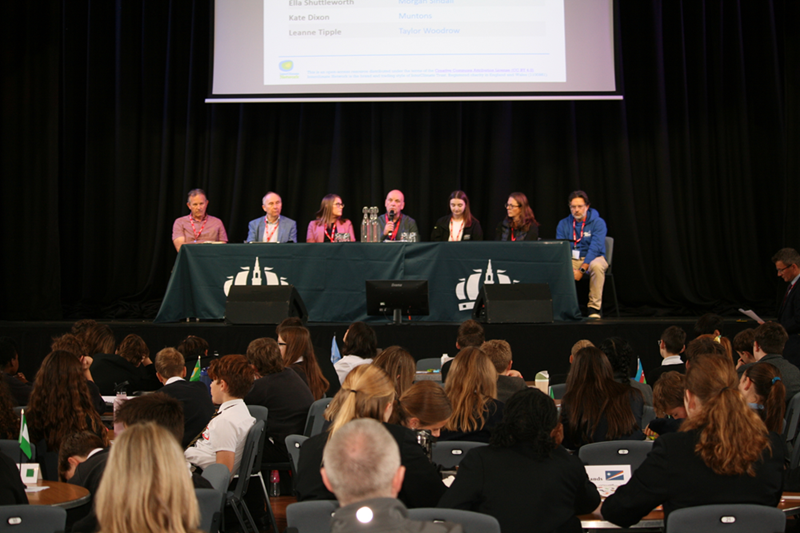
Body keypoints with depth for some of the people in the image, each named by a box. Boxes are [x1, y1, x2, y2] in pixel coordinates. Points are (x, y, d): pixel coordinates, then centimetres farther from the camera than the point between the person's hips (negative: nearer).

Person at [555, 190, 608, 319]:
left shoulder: (598, 223, -5)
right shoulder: (563, 224, 6)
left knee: (596, 266, -39)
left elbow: (595, 248, -15)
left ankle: (595, 308, -28)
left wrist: (582, 269, -26)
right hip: (571, 259, 3)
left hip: (592, 259, -2)